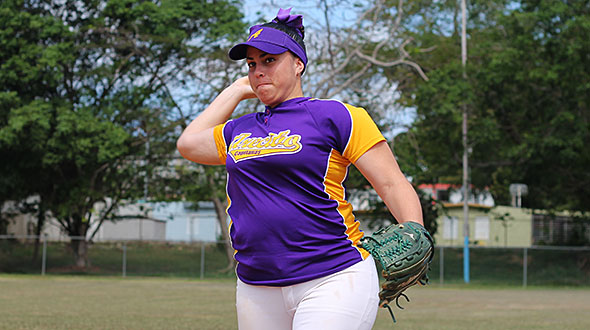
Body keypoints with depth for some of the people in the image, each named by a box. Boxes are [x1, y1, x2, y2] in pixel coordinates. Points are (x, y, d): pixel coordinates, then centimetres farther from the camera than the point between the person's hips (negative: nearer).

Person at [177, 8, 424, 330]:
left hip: (334, 280, -6)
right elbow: (188, 143, 35)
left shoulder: (336, 116, 0)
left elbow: (393, 184, -5)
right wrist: (238, 90, 30)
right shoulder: (238, 131, 20)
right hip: (257, 290, 6)